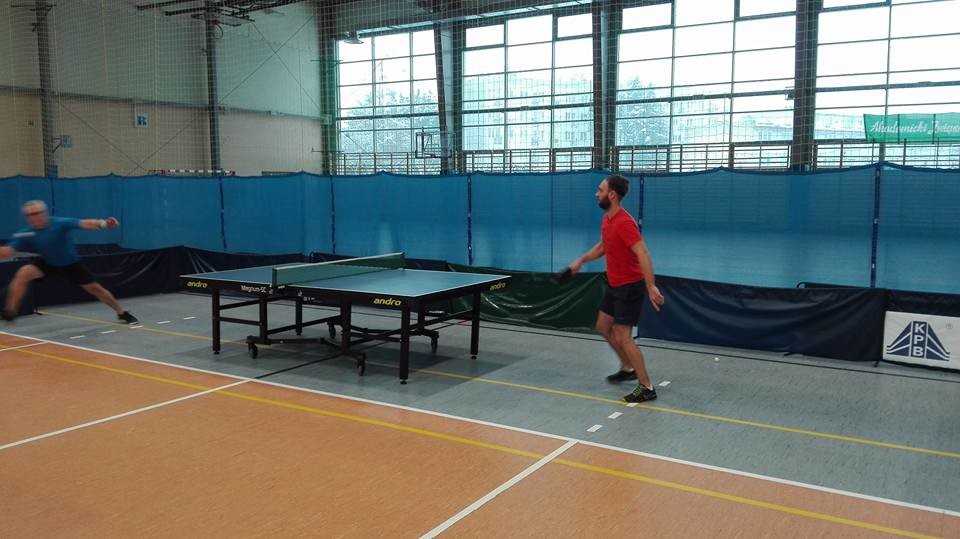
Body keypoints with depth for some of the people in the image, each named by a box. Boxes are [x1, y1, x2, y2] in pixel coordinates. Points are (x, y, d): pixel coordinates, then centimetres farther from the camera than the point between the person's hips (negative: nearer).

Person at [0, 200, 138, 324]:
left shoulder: (59, 223, -27)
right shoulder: (25, 234, -18)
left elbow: (84, 223, -41)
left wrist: (102, 223, -60)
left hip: (70, 264, -2)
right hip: (46, 263, 2)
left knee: (94, 288, 1)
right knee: (23, 273, -25)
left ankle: (121, 312, 19)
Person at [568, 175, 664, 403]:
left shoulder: (624, 223, -25)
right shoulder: (606, 219, 5)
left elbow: (643, 254, -32)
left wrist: (651, 286, -39)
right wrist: (581, 260, 16)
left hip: (630, 286, -10)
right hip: (615, 285, 10)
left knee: (623, 337, -8)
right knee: (603, 326, 18)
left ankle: (646, 388, 2)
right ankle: (628, 367, 36)